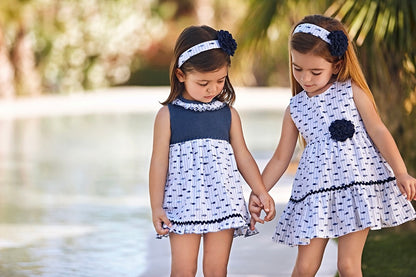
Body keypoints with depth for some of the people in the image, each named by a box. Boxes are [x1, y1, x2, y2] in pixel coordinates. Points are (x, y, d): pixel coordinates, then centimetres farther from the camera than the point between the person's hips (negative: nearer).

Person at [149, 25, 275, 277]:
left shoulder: (229, 114, 7)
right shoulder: (168, 115, -1)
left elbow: (243, 156, 13)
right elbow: (159, 162, 0)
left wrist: (262, 193, 9)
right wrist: (156, 208, -3)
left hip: (223, 202, 2)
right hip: (184, 202, -2)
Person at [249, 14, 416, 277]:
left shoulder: (352, 91, 0)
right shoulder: (295, 108, 8)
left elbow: (378, 131, -3)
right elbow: (281, 158, 13)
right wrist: (258, 193, 3)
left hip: (358, 183, -2)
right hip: (316, 192, 2)